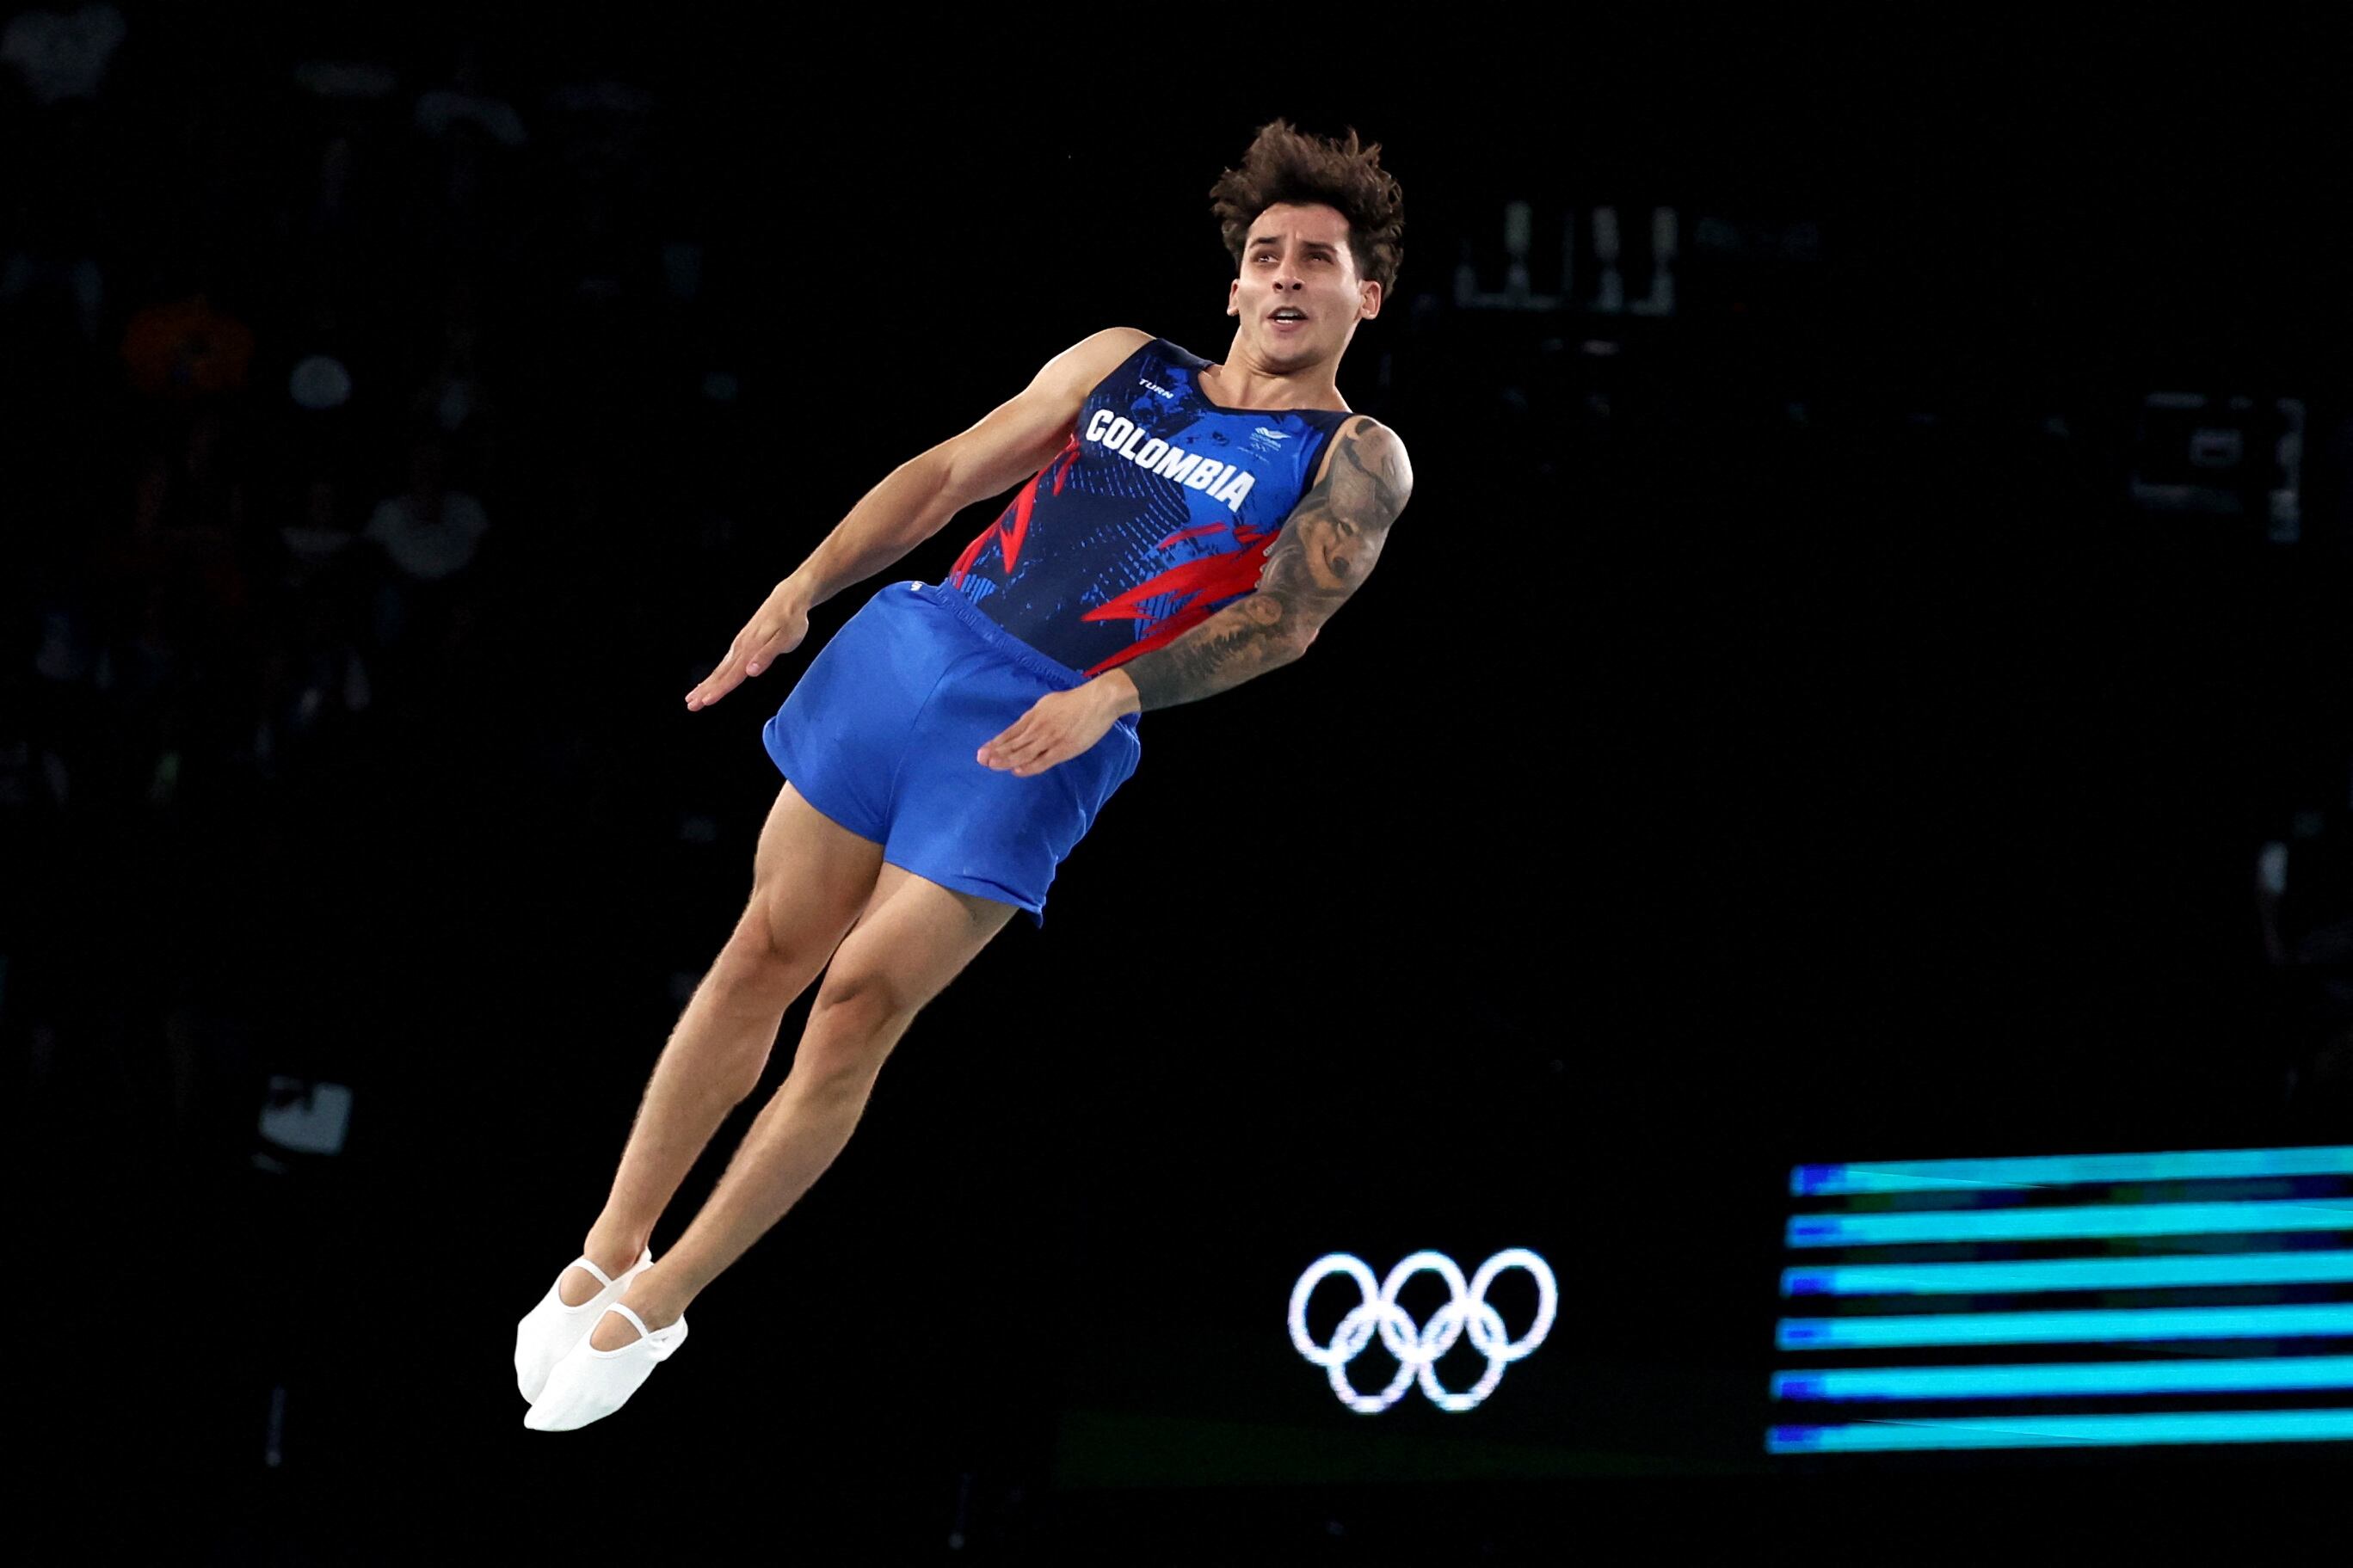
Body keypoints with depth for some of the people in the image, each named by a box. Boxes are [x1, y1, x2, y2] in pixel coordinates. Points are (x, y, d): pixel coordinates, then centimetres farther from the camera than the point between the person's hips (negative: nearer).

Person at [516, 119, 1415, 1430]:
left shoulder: (1354, 461, 2)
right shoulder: (1122, 362, 15)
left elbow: (1287, 615, -11)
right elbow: (951, 473, 15)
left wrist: (1112, 694, -25)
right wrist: (805, 588, 2)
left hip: (1044, 742, -4)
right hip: (916, 646, 4)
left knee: (860, 1007, -6)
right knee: (769, 952, 2)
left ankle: (659, 1306, 4)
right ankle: (610, 1252, 12)